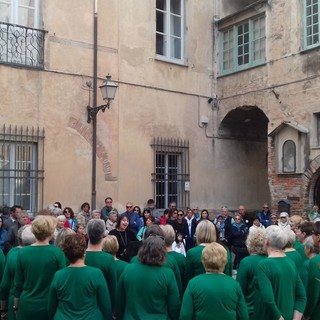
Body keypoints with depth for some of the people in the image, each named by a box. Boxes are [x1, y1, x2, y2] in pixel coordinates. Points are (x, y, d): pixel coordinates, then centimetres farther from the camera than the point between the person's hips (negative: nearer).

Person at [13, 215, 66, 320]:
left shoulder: (22, 252, -7)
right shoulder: (57, 252, -14)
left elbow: (18, 283, 0)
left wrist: (16, 306, 13)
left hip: (27, 306, 2)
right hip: (49, 306, -2)